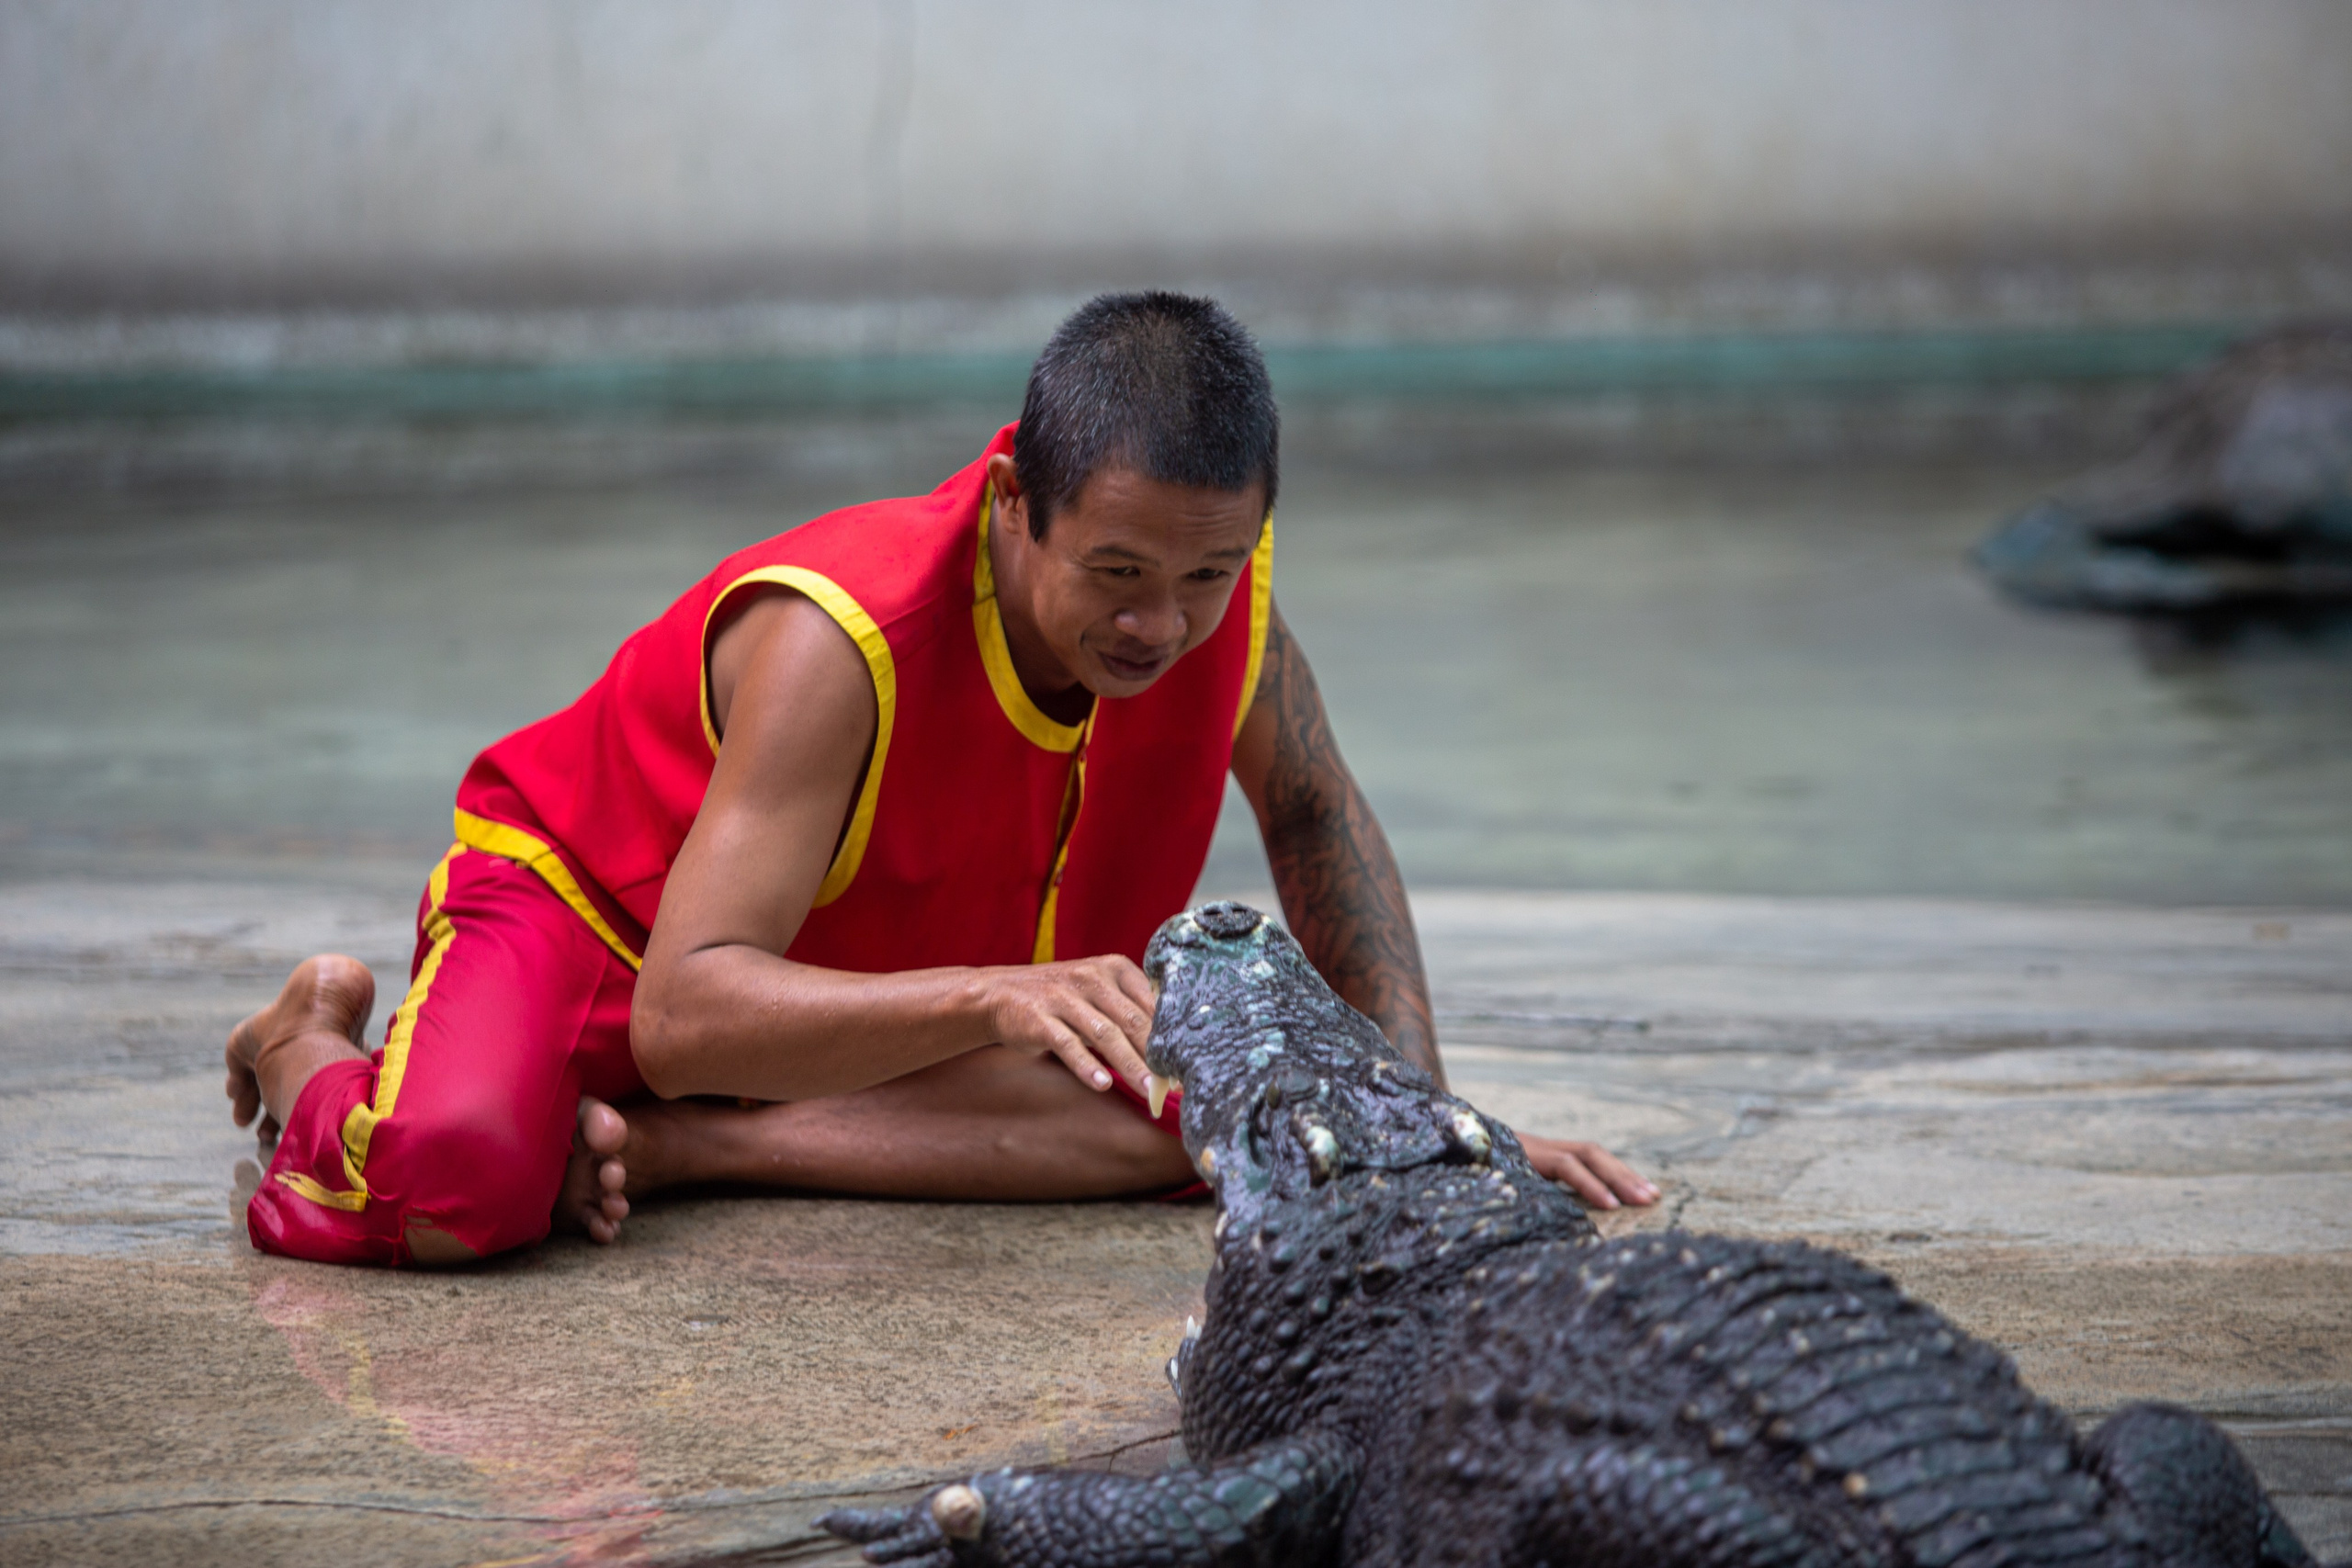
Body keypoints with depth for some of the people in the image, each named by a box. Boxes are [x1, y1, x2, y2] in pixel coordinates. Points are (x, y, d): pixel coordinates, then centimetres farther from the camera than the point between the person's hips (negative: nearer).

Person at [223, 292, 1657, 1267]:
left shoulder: (1209, 571, -20)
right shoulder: (841, 638, -37)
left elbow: (1313, 814, 0)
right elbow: (680, 1016, -43)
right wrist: (995, 997, -57)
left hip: (876, 983, 5)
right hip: (586, 902, -5)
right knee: (455, 1185, -36)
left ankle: (674, 1148, -13)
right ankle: (312, 1049, 3)